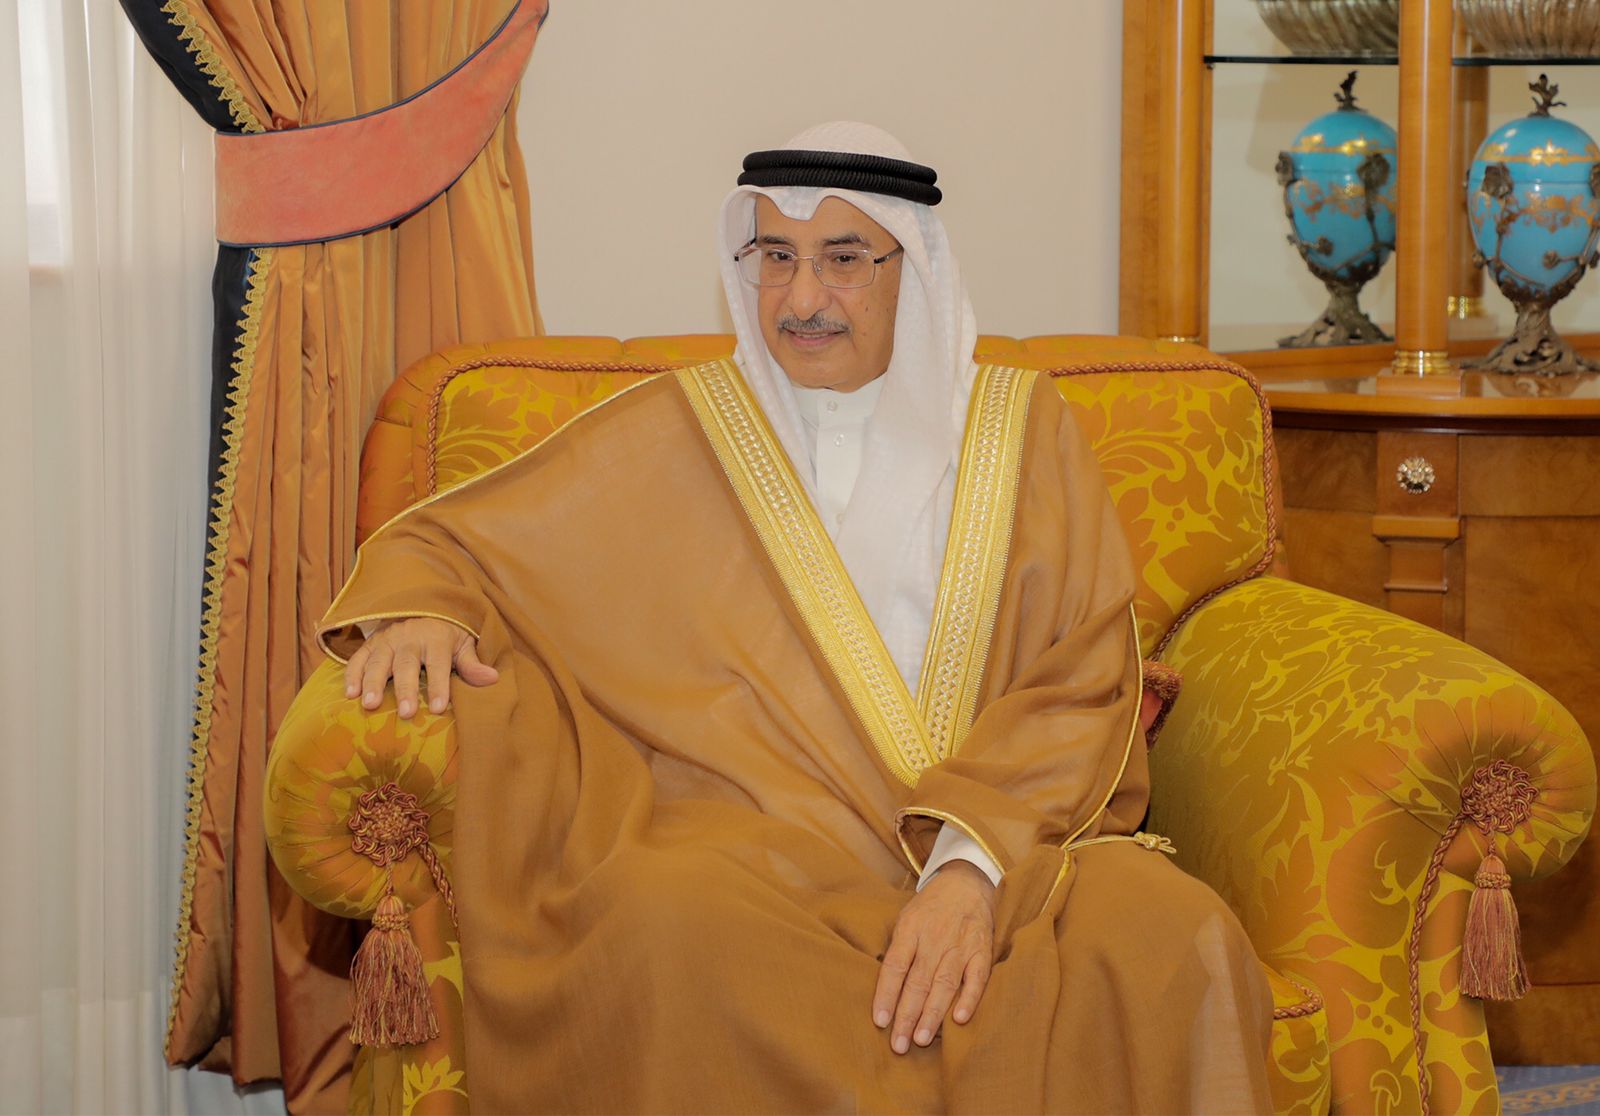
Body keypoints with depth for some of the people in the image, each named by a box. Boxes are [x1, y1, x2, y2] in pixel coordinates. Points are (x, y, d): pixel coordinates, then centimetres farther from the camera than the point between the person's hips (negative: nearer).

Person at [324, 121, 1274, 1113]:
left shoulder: (1020, 429, 14)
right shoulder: (684, 429, 14)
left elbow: (1083, 690, 3)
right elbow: (457, 540, 19)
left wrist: (976, 861, -15)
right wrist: (415, 609, -7)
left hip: (1006, 835, 0)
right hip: (745, 837, 1)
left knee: (1177, 937, -32)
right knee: (669, 925, -36)